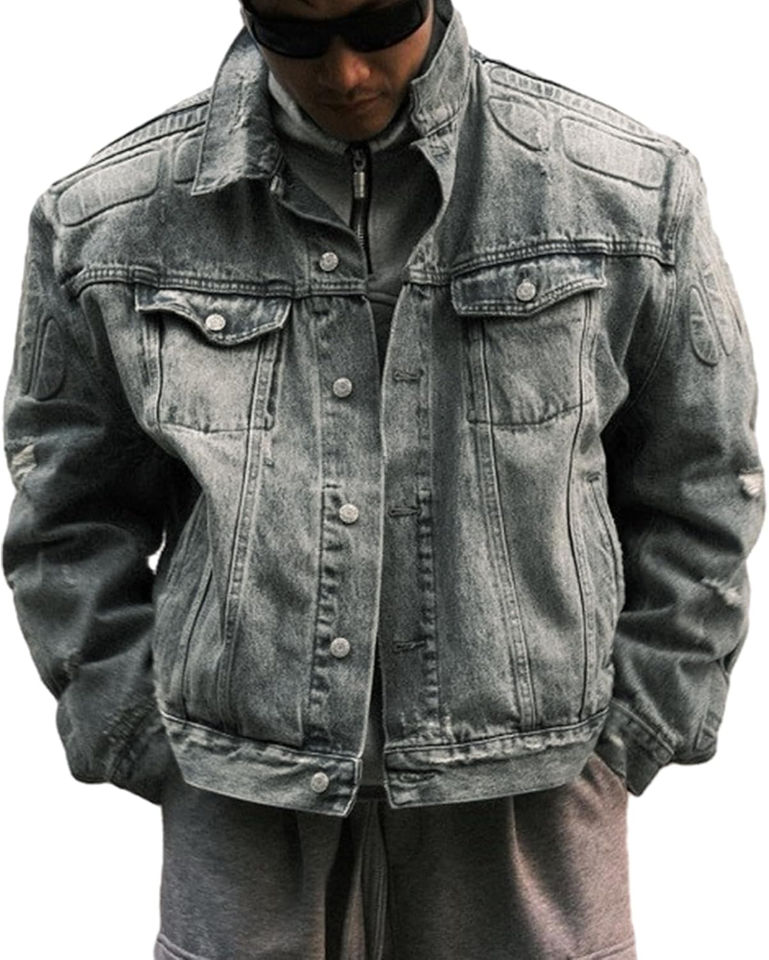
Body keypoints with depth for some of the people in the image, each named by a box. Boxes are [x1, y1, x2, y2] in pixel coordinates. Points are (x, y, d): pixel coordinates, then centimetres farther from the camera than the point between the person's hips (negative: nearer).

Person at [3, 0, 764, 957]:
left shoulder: (630, 191, -4)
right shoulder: (108, 218, -3)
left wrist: (624, 737, 3)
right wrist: (149, 749, 3)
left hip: (525, 803, 0)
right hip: (242, 811, 1)